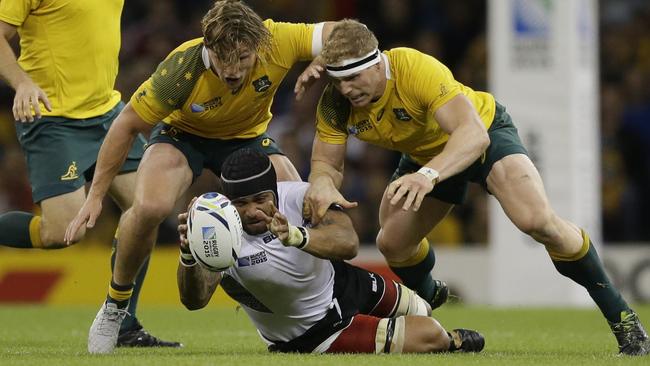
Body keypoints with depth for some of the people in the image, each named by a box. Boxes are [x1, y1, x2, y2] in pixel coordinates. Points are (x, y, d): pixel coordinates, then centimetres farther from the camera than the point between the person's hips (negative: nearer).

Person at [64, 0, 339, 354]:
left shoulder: (277, 42, -34)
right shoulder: (180, 70, -36)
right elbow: (127, 125, -22)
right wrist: (96, 195, -18)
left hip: (248, 136, 3)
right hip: (183, 134, -3)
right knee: (149, 207, -31)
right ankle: (115, 304, -4)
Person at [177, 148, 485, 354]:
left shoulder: (298, 195, -25)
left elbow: (349, 243, -41)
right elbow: (194, 299, -45)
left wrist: (297, 236, -63)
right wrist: (189, 255, -67)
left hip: (340, 281, 4)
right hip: (309, 334, -4)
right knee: (429, 337, -8)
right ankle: (452, 343, 29)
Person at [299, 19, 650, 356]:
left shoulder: (417, 69, -39)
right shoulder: (335, 105, -23)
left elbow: (474, 133, -48)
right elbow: (326, 162, -16)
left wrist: (428, 175, -66)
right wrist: (323, 183, -43)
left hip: (486, 131, -6)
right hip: (426, 155, 6)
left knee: (536, 219, -27)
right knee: (392, 243, -2)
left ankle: (619, 313, -12)